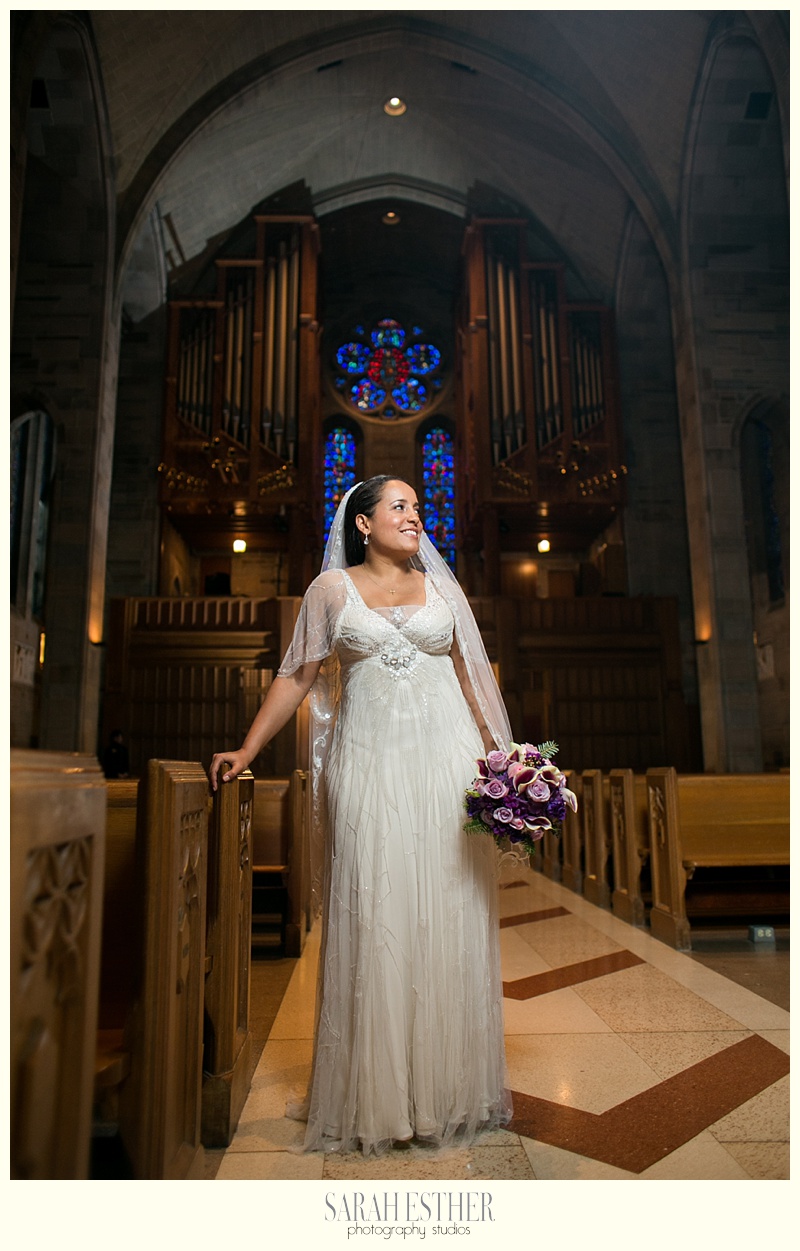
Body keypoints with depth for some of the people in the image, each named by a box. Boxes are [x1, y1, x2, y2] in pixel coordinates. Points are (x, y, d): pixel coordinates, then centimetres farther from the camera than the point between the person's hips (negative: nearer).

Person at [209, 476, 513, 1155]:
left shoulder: (439, 586, 13)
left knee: (448, 920, 5)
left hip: (446, 762, 2)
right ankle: (374, 1094, 18)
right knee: (372, 922, 1)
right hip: (369, 765, -1)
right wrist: (247, 750, 2)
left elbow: (470, 673, 13)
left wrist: (497, 757, 6)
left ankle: (450, 1089, 21)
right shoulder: (332, 587, 7)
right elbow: (298, 675, 8)